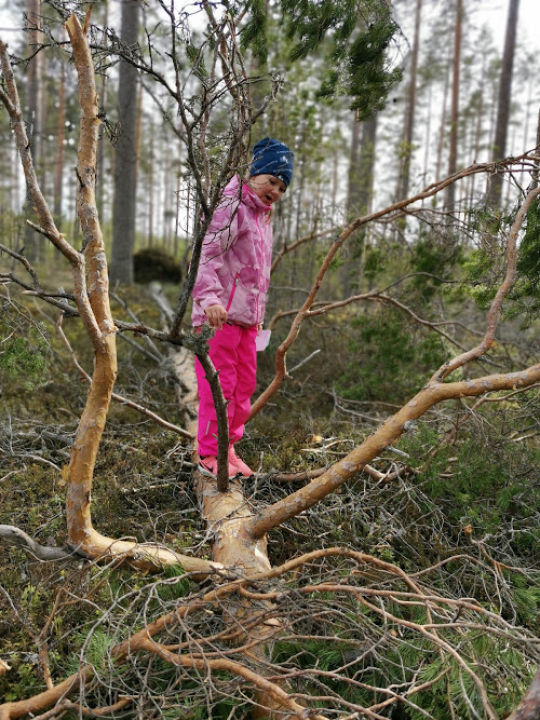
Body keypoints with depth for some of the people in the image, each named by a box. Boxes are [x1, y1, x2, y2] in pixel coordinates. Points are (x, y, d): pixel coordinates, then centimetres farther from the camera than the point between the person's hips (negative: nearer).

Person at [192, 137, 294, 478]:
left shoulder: (263, 216, 24)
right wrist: (210, 297, -31)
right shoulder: (229, 205, -5)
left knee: (244, 384, 12)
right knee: (219, 383, -5)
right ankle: (209, 453, 8)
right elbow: (206, 252, -18)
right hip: (220, 314, -9)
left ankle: (228, 448, 25)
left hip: (246, 316, 9)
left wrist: (259, 314, 27)